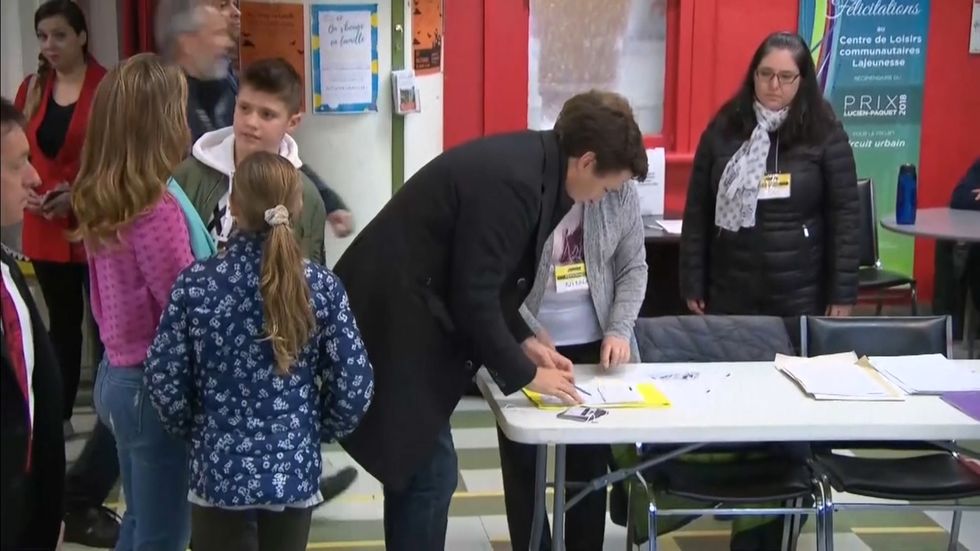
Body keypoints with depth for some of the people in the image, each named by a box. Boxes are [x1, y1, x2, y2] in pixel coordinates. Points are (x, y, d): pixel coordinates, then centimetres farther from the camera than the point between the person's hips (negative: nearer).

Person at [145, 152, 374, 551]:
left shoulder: (195, 284, -12)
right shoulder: (321, 286, -10)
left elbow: (164, 380, -8)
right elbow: (354, 387, -8)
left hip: (219, 471, -1)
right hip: (295, 470, 1)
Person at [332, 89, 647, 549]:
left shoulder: (526, 161, 7)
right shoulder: (512, 180, -23)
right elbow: (473, 296, -21)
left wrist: (523, 341, 10)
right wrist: (524, 374, -9)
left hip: (403, 316, 10)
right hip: (390, 324, -10)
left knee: (417, 469, 16)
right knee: (430, 473, -3)